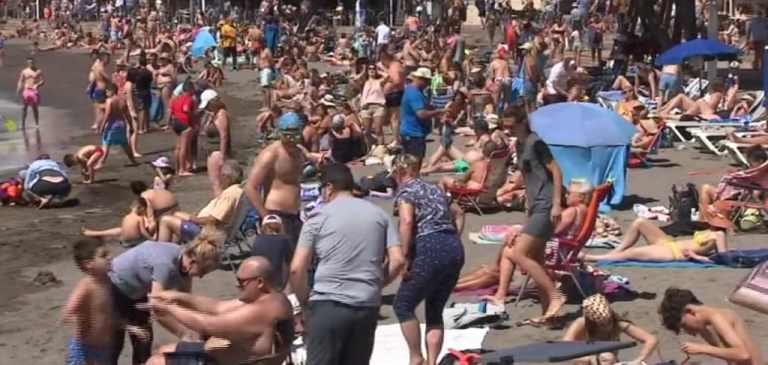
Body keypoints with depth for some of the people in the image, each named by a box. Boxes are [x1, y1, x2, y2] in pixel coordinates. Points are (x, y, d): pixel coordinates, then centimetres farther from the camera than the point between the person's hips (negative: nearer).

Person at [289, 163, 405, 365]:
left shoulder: (319, 216, 2)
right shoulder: (379, 214, 12)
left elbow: (296, 268, -3)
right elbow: (398, 260, 4)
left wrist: (305, 303, 9)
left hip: (328, 304, -4)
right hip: (367, 306, 4)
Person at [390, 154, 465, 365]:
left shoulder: (405, 190, 2)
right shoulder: (434, 189, 25)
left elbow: (407, 222, -15)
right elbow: (459, 214, 36)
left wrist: (404, 257, -13)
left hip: (431, 250, -7)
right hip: (455, 250, 8)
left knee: (403, 305, 6)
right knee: (435, 310, 15)